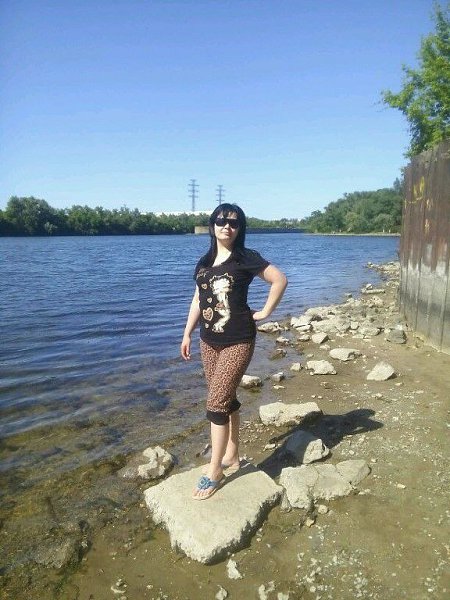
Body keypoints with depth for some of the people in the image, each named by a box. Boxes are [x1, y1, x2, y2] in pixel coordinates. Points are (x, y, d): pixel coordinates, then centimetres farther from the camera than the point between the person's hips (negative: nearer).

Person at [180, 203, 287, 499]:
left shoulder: (246, 258, -8)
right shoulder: (205, 262, 10)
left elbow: (280, 279, -10)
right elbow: (198, 299, 14)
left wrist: (265, 312, -7)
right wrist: (187, 334, 12)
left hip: (237, 341, -6)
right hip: (209, 341, 6)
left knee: (216, 403, -7)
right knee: (226, 398, 16)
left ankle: (214, 471, 8)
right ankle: (231, 455, 33)